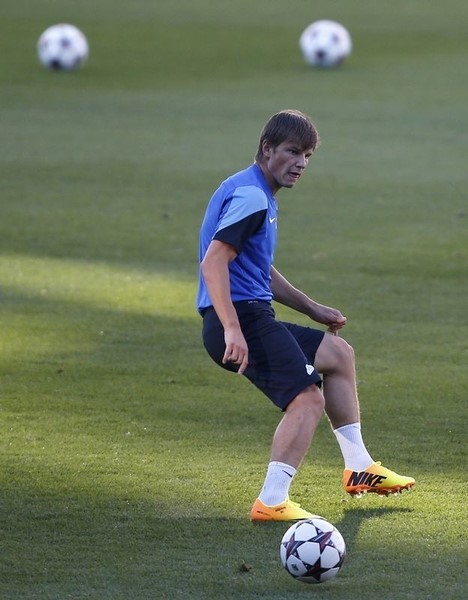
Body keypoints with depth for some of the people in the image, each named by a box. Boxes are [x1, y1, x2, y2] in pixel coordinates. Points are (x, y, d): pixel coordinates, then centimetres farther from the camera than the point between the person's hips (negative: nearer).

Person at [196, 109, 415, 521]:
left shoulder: (260, 196, 21)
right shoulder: (250, 196, -14)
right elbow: (213, 262, -24)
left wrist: (312, 309, 32)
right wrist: (232, 330, -31)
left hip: (253, 319, 11)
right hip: (242, 320, -11)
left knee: (338, 353, 24)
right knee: (308, 399, -20)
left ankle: (358, 467, 28)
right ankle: (272, 502, -24)